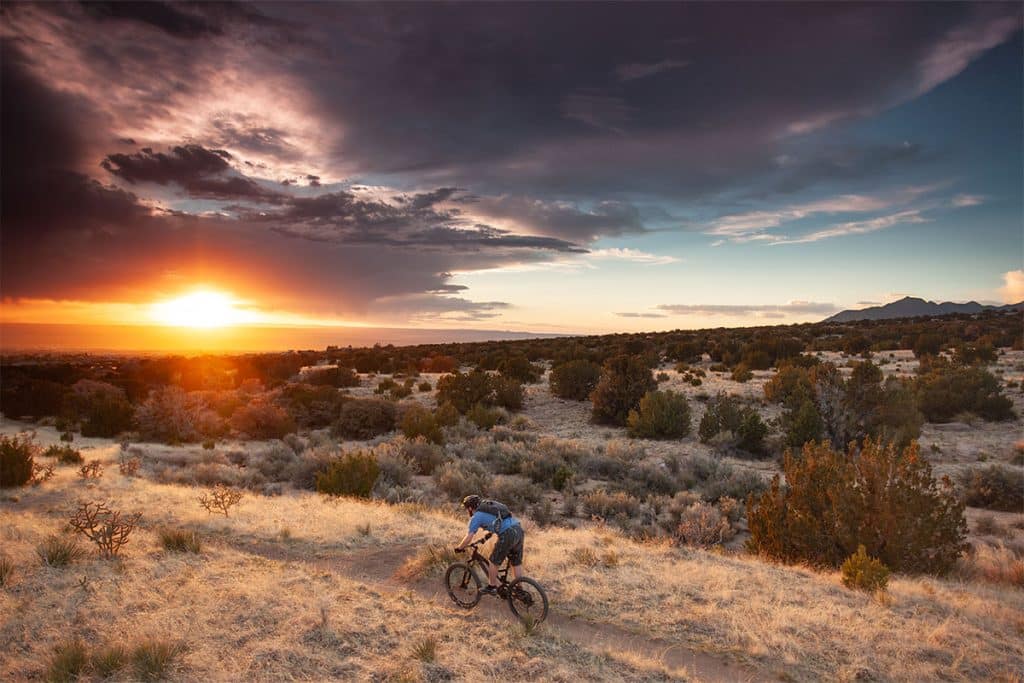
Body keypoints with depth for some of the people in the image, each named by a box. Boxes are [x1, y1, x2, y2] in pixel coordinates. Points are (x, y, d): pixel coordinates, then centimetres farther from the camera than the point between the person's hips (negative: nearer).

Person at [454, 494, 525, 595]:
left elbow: (469, 538, 3)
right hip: (519, 530, 8)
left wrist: (459, 548, 19)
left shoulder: (476, 517, 5)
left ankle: (492, 587, 23)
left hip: (508, 534, -8)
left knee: (494, 561, 12)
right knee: (517, 563, 19)